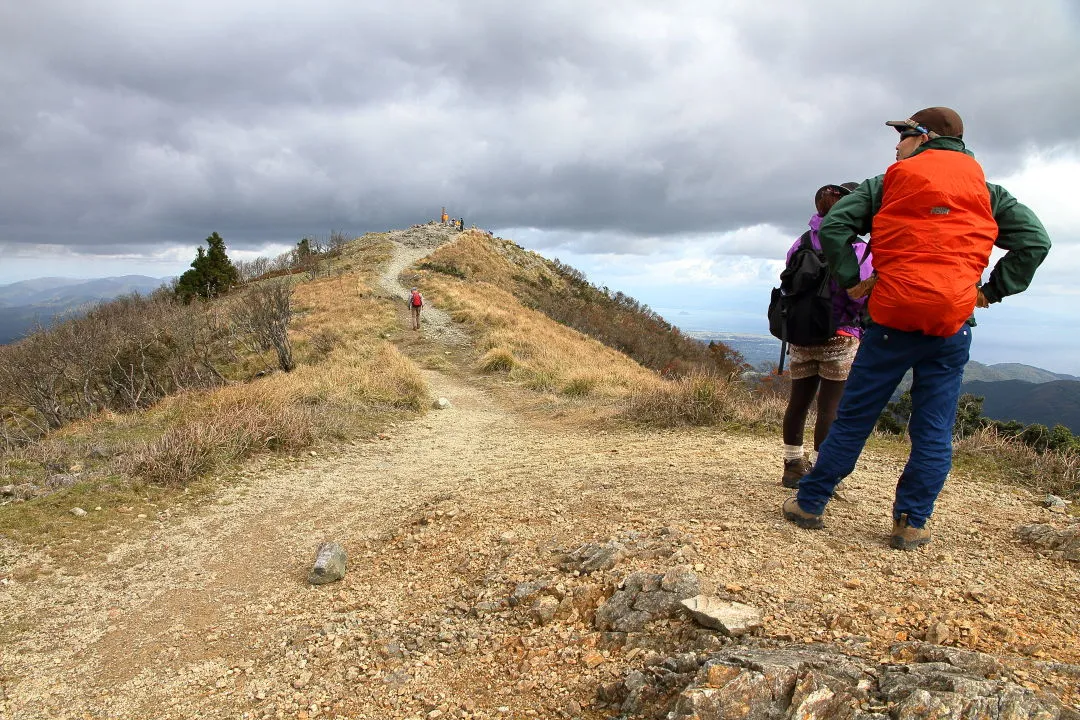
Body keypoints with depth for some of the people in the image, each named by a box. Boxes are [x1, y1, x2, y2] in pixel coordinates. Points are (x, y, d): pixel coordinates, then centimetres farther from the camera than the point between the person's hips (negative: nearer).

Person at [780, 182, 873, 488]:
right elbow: (861, 297, -14)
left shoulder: (800, 244, 7)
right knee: (831, 406, 0)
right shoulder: (857, 249, -10)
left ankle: (793, 468, 19)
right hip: (840, 339, -5)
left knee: (798, 402, 11)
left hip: (800, 337, 6)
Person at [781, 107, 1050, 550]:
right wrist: (994, 290, 8)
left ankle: (809, 503, 12)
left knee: (853, 418, 5)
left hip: (892, 319, -2)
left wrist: (850, 280, 0)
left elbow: (833, 226, -5)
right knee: (934, 431, 7)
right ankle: (911, 525, 10)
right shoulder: (985, 190, 14)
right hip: (952, 326, 2)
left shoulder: (887, 184, 6)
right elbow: (1034, 239, 6)